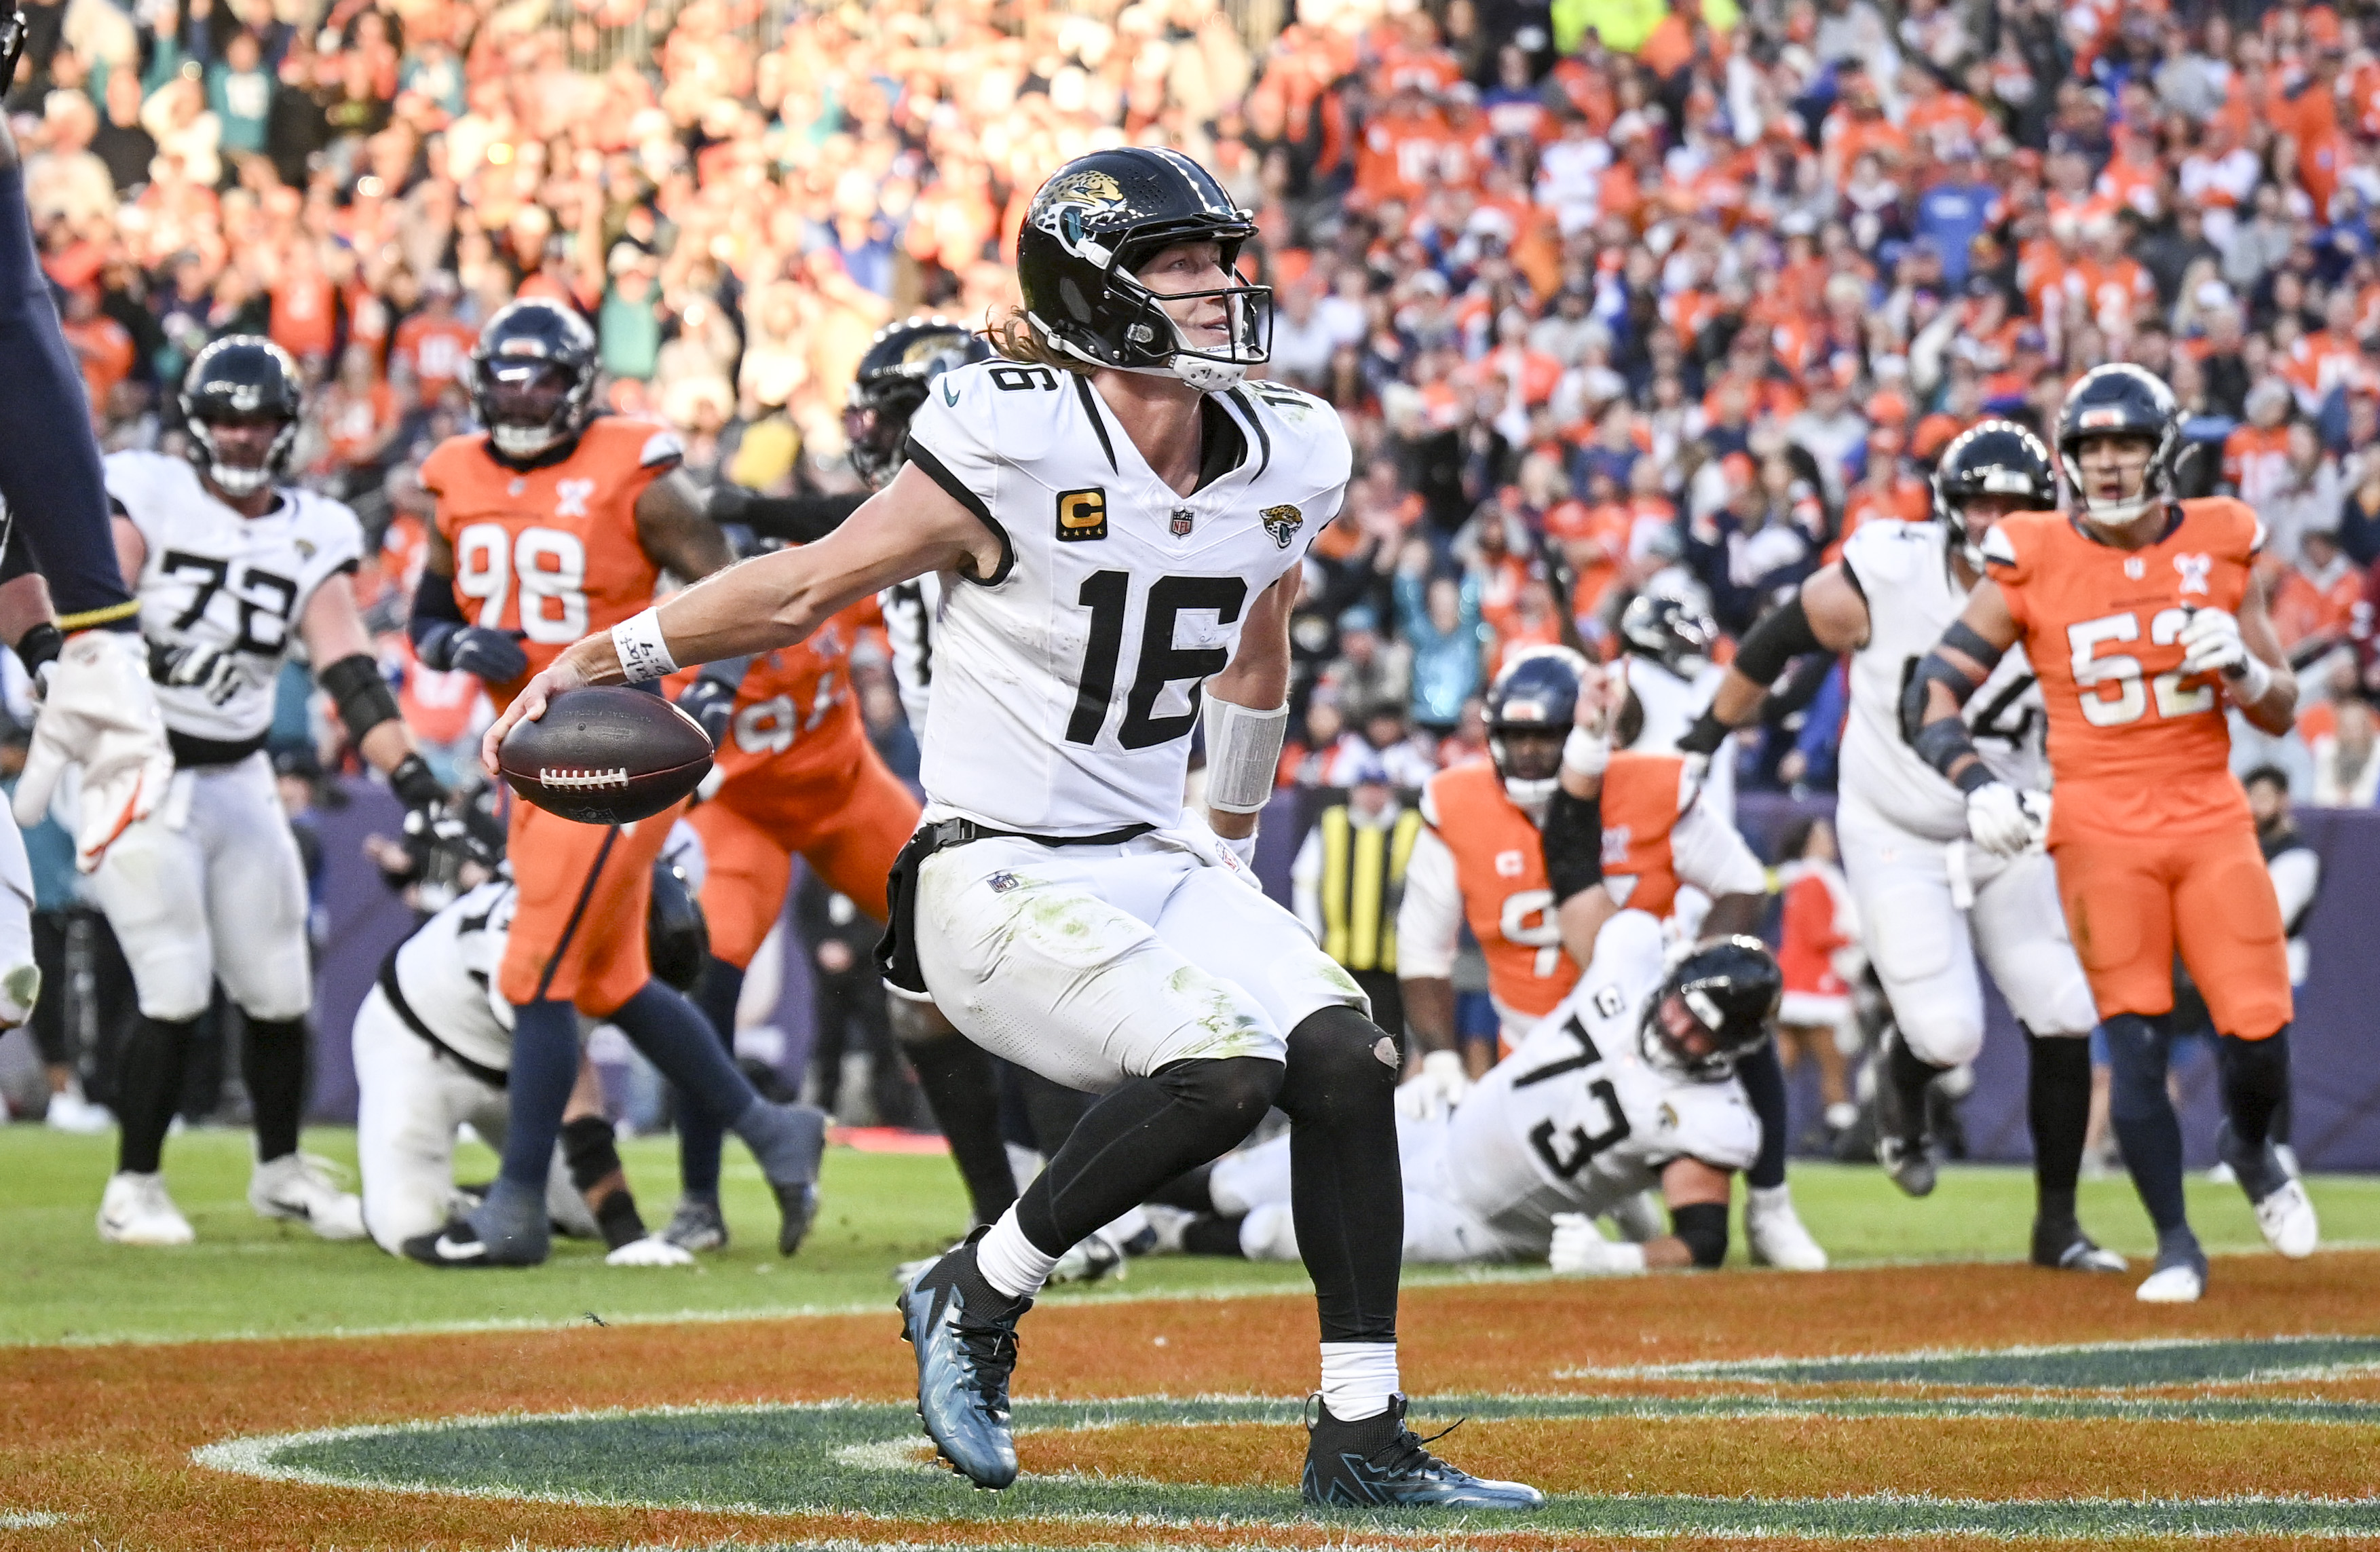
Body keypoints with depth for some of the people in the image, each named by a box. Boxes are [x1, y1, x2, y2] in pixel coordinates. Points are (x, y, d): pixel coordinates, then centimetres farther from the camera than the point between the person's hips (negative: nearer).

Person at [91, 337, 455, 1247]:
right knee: (177, 993, -12)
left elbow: (347, 668, -4)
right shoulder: (147, 497, -6)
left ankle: (280, 1172, 27)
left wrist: (406, 771, -16)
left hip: (239, 780, 5)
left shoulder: (311, 536, 5)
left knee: (279, 992, 7)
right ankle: (134, 1188, 2)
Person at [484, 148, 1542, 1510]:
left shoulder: (1282, 462, 3)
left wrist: (1231, 852, 30)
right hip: (1003, 883, -6)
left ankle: (1362, 1437, -7)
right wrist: (604, 658, -2)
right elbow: (811, 589, -5)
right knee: (1218, 1073, -27)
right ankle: (980, 1296, -4)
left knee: (1346, 1054, -14)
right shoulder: (1019, 449, -16)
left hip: (1158, 866, 6)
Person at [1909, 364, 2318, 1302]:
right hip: (2100, 829, -2)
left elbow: (2282, 710, 9)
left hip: (2212, 819, 2)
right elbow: (1933, 693, -2)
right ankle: (2176, 1246, 7)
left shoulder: (2220, 548, 3)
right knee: (2134, 1042, -7)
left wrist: (2242, 670, -13)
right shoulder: (2034, 564, -4)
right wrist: (1976, 784, -18)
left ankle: (2251, 1149, 30)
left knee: (2259, 1038, -5)